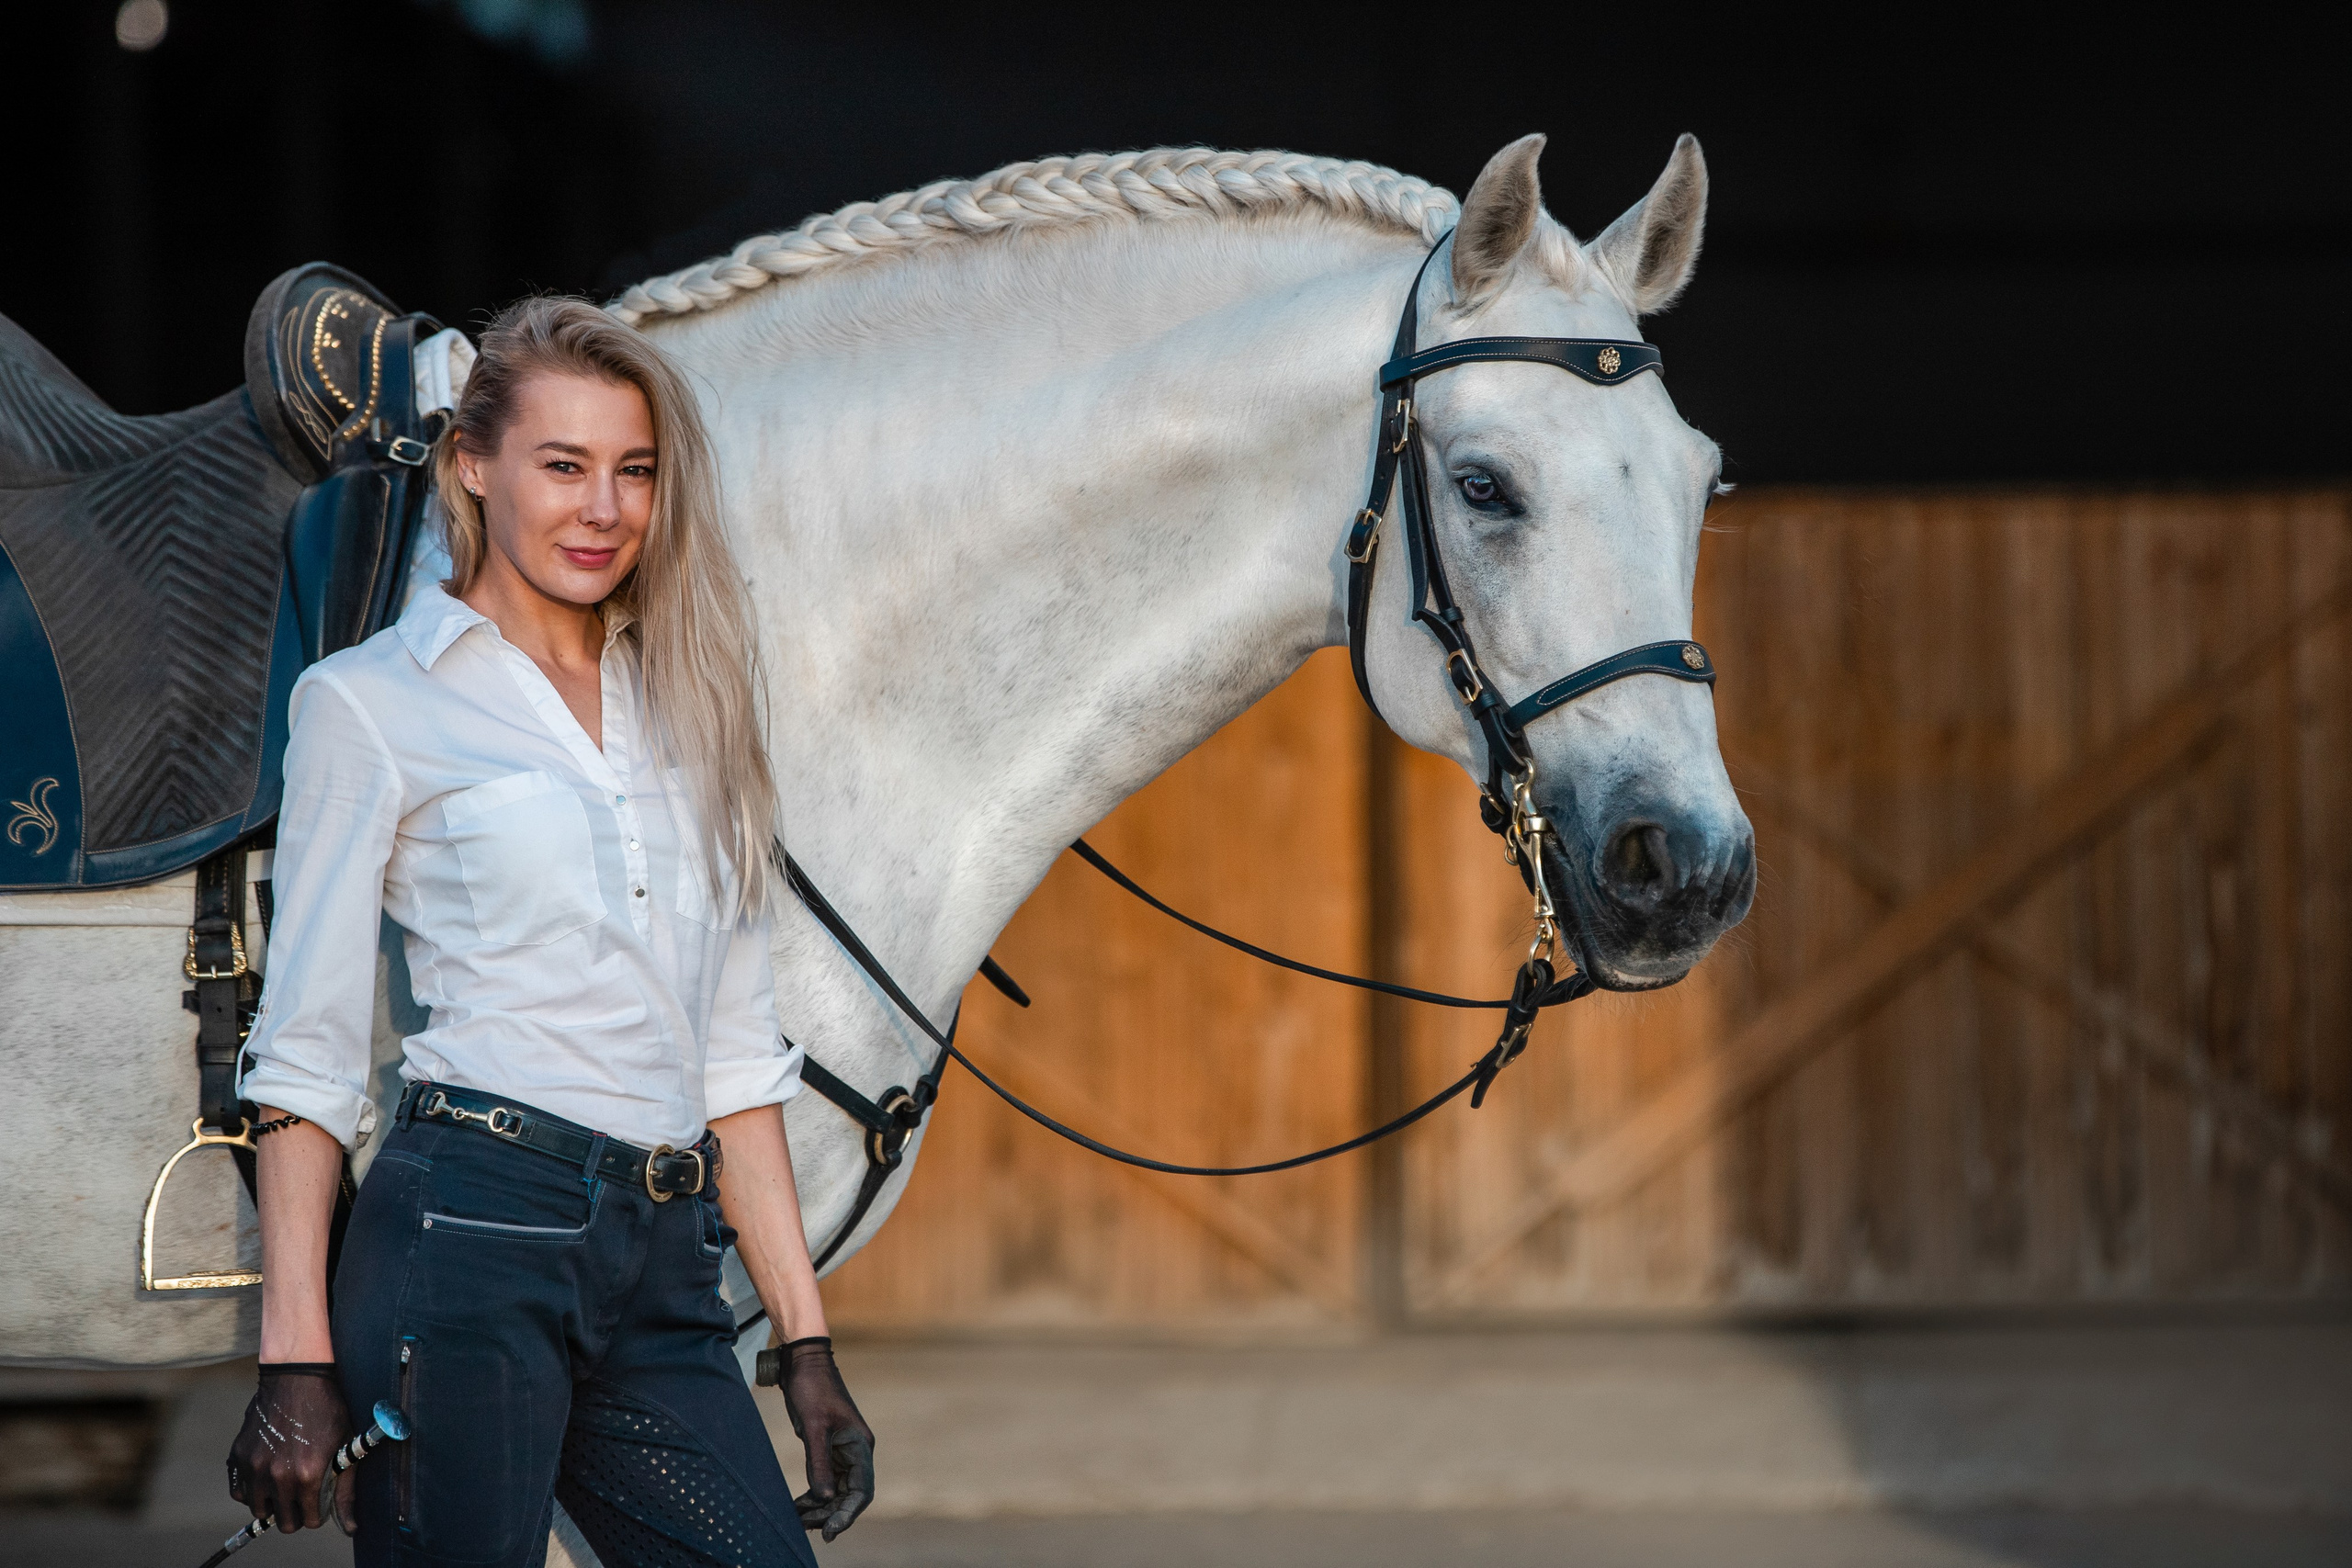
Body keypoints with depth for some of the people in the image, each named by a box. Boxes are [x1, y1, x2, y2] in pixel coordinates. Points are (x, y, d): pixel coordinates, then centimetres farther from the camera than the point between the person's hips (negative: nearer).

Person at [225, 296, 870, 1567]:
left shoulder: (684, 709, 19)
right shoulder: (370, 702, 3)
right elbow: (307, 1052, -2)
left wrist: (806, 1341, 12)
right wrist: (296, 1357, -10)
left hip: (663, 1273, 5)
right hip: (471, 1231, -5)